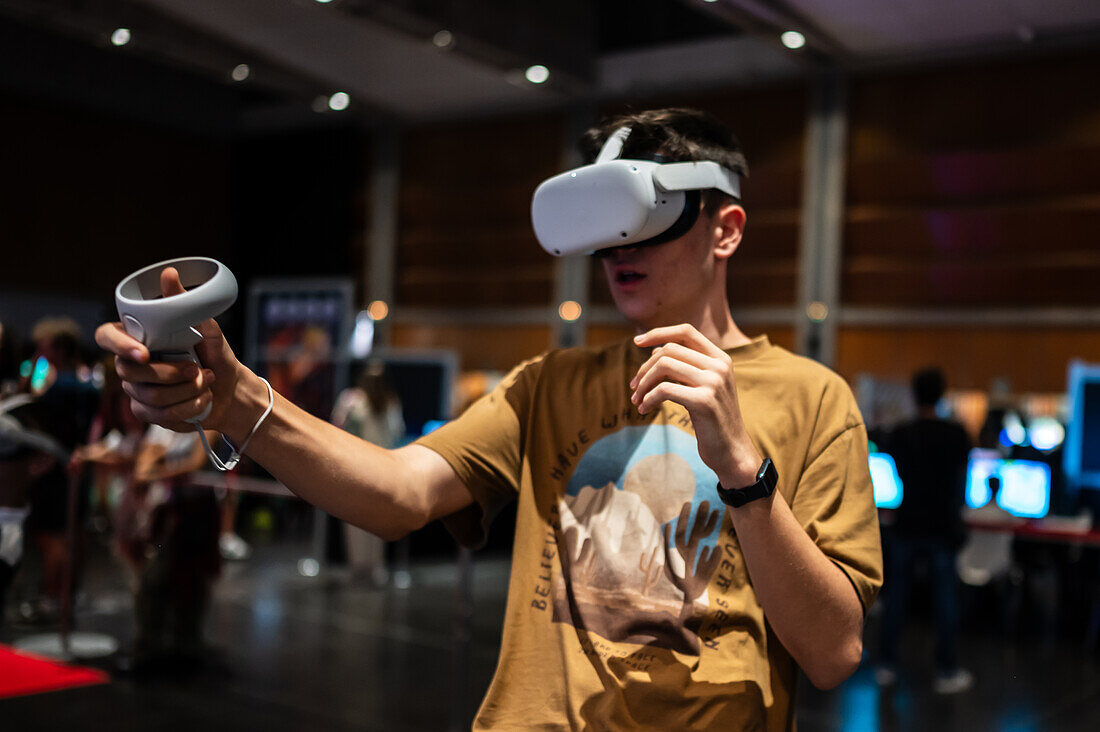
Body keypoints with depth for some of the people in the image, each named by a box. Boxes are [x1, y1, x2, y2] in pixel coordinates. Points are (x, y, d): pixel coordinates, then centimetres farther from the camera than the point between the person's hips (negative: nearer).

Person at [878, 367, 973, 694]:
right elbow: (961, 480, 6)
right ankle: (947, 672, 11)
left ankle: (887, 666, 14)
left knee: (896, 596, 8)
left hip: (907, 524, 1)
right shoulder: (957, 434, -6)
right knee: (945, 599, 5)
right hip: (943, 526, -1)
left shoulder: (900, 435, -4)